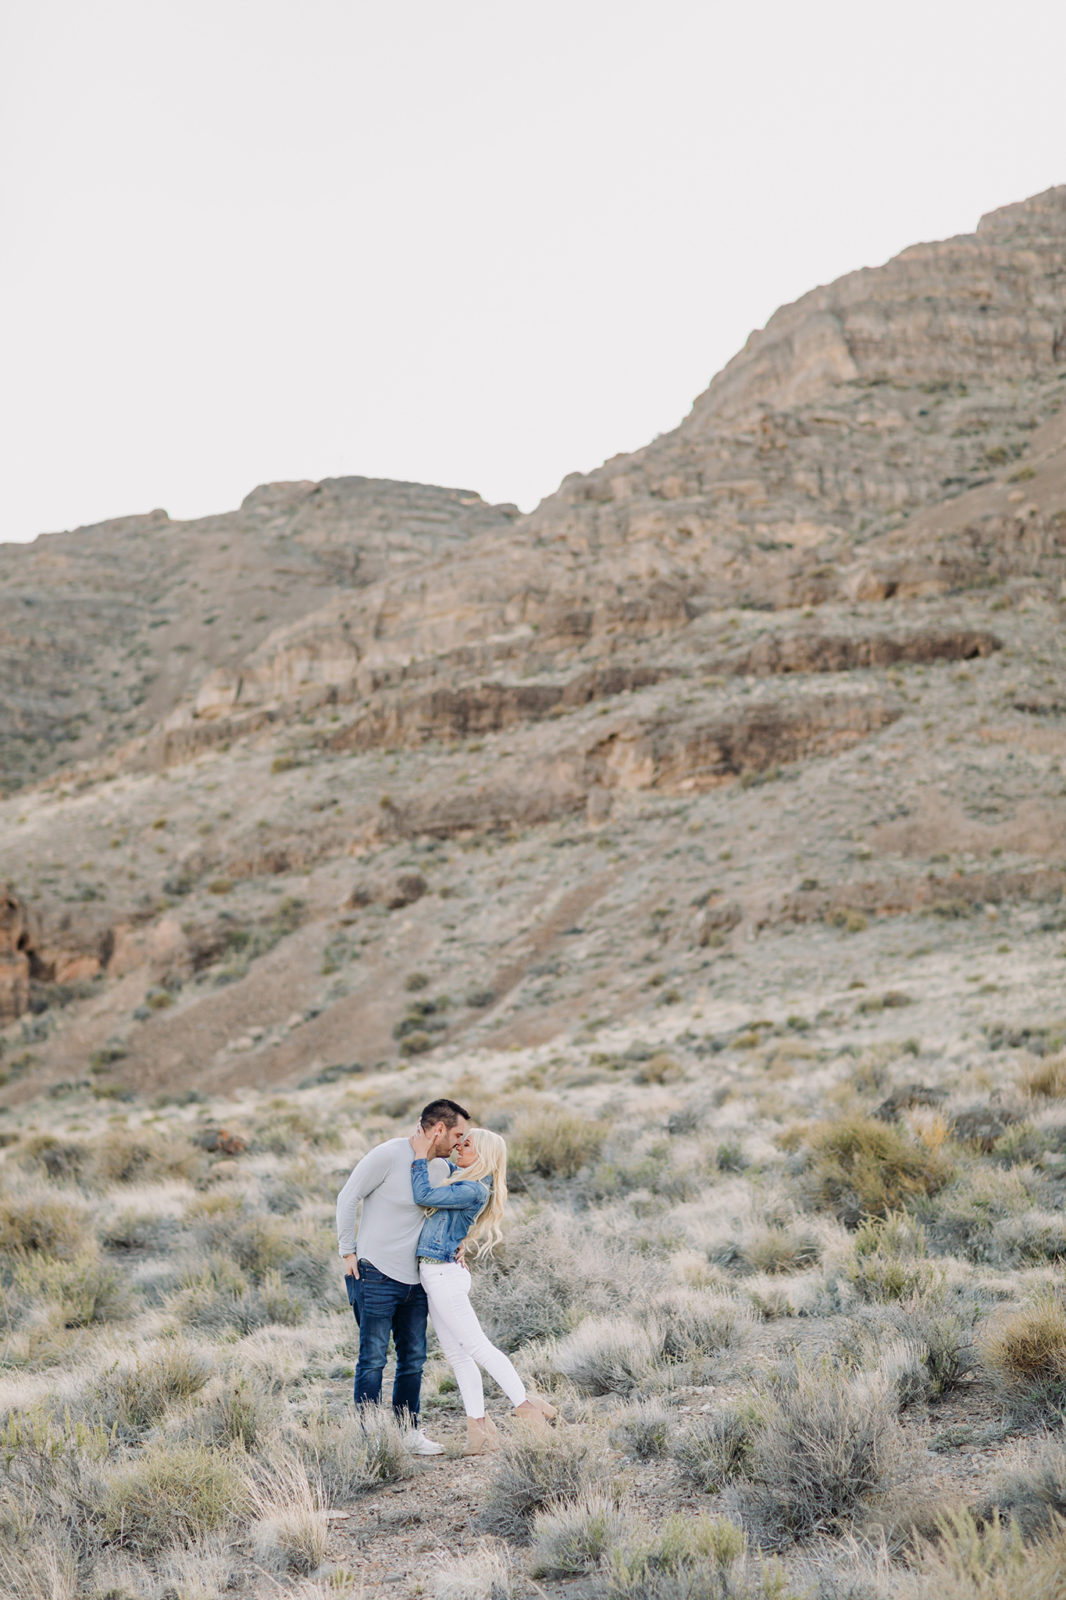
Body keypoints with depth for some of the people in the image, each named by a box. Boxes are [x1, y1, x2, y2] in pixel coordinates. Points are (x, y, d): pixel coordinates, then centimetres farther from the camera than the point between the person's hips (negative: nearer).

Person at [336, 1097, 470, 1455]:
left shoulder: (442, 1169, 8)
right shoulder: (388, 1155, -14)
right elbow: (347, 1198, -9)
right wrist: (348, 1252, -8)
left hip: (415, 1279, 7)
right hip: (375, 1275, -7)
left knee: (414, 1358, 11)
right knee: (373, 1359, -3)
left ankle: (409, 1430, 22)